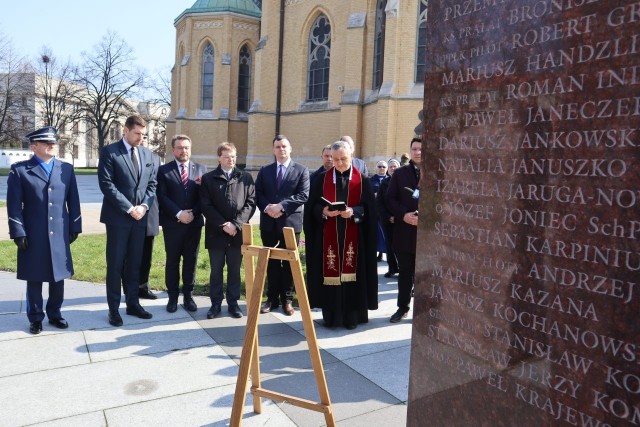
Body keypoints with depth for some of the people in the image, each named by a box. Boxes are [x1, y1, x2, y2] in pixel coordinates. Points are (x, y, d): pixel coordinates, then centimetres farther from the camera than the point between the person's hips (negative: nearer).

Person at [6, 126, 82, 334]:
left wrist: (74, 227, 5)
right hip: (33, 236, -2)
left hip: (60, 234, 3)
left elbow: (73, 201, 9)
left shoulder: (66, 169, 8)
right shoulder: (19, 170, -1)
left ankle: (54, 314, 27)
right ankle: (35, 318, 22)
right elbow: (14, 205, -4)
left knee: (58, 276, 10)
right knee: (34, 279, 8)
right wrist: (18, 233, -9)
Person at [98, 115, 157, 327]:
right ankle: (113, 308, 12)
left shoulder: (147, 154, 11)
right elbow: (107, 184, -13)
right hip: (118, 217, -5)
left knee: (135, 263, 11)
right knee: (115, 264, 2)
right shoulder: (109, 151, -5)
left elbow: (152, 184, 11)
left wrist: (144, 206, -6)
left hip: (140, 217, 5)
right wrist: (129, 208, -15)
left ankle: (133, 303, 22)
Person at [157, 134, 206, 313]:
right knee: (172, 260, 6)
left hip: (194, 222, 2)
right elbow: (162, 197, -6)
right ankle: (173, 297, 16)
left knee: (191, 260, 8)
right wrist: (179, 213, -16)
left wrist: (193, 213, -11)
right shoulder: (164, 170, 2)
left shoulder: (201, 169, 7)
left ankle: (188, 296, 18)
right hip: (172, 223, -1)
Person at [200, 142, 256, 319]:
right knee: (216, 270, 8)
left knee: (235, 270, 9)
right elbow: (206, 205, -3)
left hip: (238, 232, 1)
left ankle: (233, 303, 19)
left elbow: (250, 203, 0)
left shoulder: (246, 177, 7)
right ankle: (215, 303, 18)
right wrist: (223, 224, -13)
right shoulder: (208, 178, 4)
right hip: (216, 232, 0)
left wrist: (236, 224, -12)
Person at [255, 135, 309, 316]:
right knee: (271, 262, 10)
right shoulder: (264, 170, 11)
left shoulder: (302, 170, 1)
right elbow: (258, 193, 6)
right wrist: (267, 207, -13)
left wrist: (281, 206, -18)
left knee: (289, 262, 6)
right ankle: (272, 298, 21)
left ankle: (287, 299, 18)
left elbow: (303, 195, -9)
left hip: (291, 222, -2)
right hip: (269, 223, 3)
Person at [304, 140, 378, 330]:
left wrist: (353, 212, -19)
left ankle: (352, 317, 13)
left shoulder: (363, 180, 3)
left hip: (353, 237, -1)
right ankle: (331, 316, 16)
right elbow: (313, 206, 4)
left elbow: (369, 209, -1)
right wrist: (323, 211, -16)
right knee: (330, 274, 4)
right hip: (328, 236, 1)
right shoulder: (322, 179, 6)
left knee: (351, 274, 2)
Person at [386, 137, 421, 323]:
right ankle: (403, 307, 25)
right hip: (404, 232, 2)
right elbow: (390, 199, 3)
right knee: (405, 272, 12)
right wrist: (403, 215, -13)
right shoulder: (400, 173, 6)